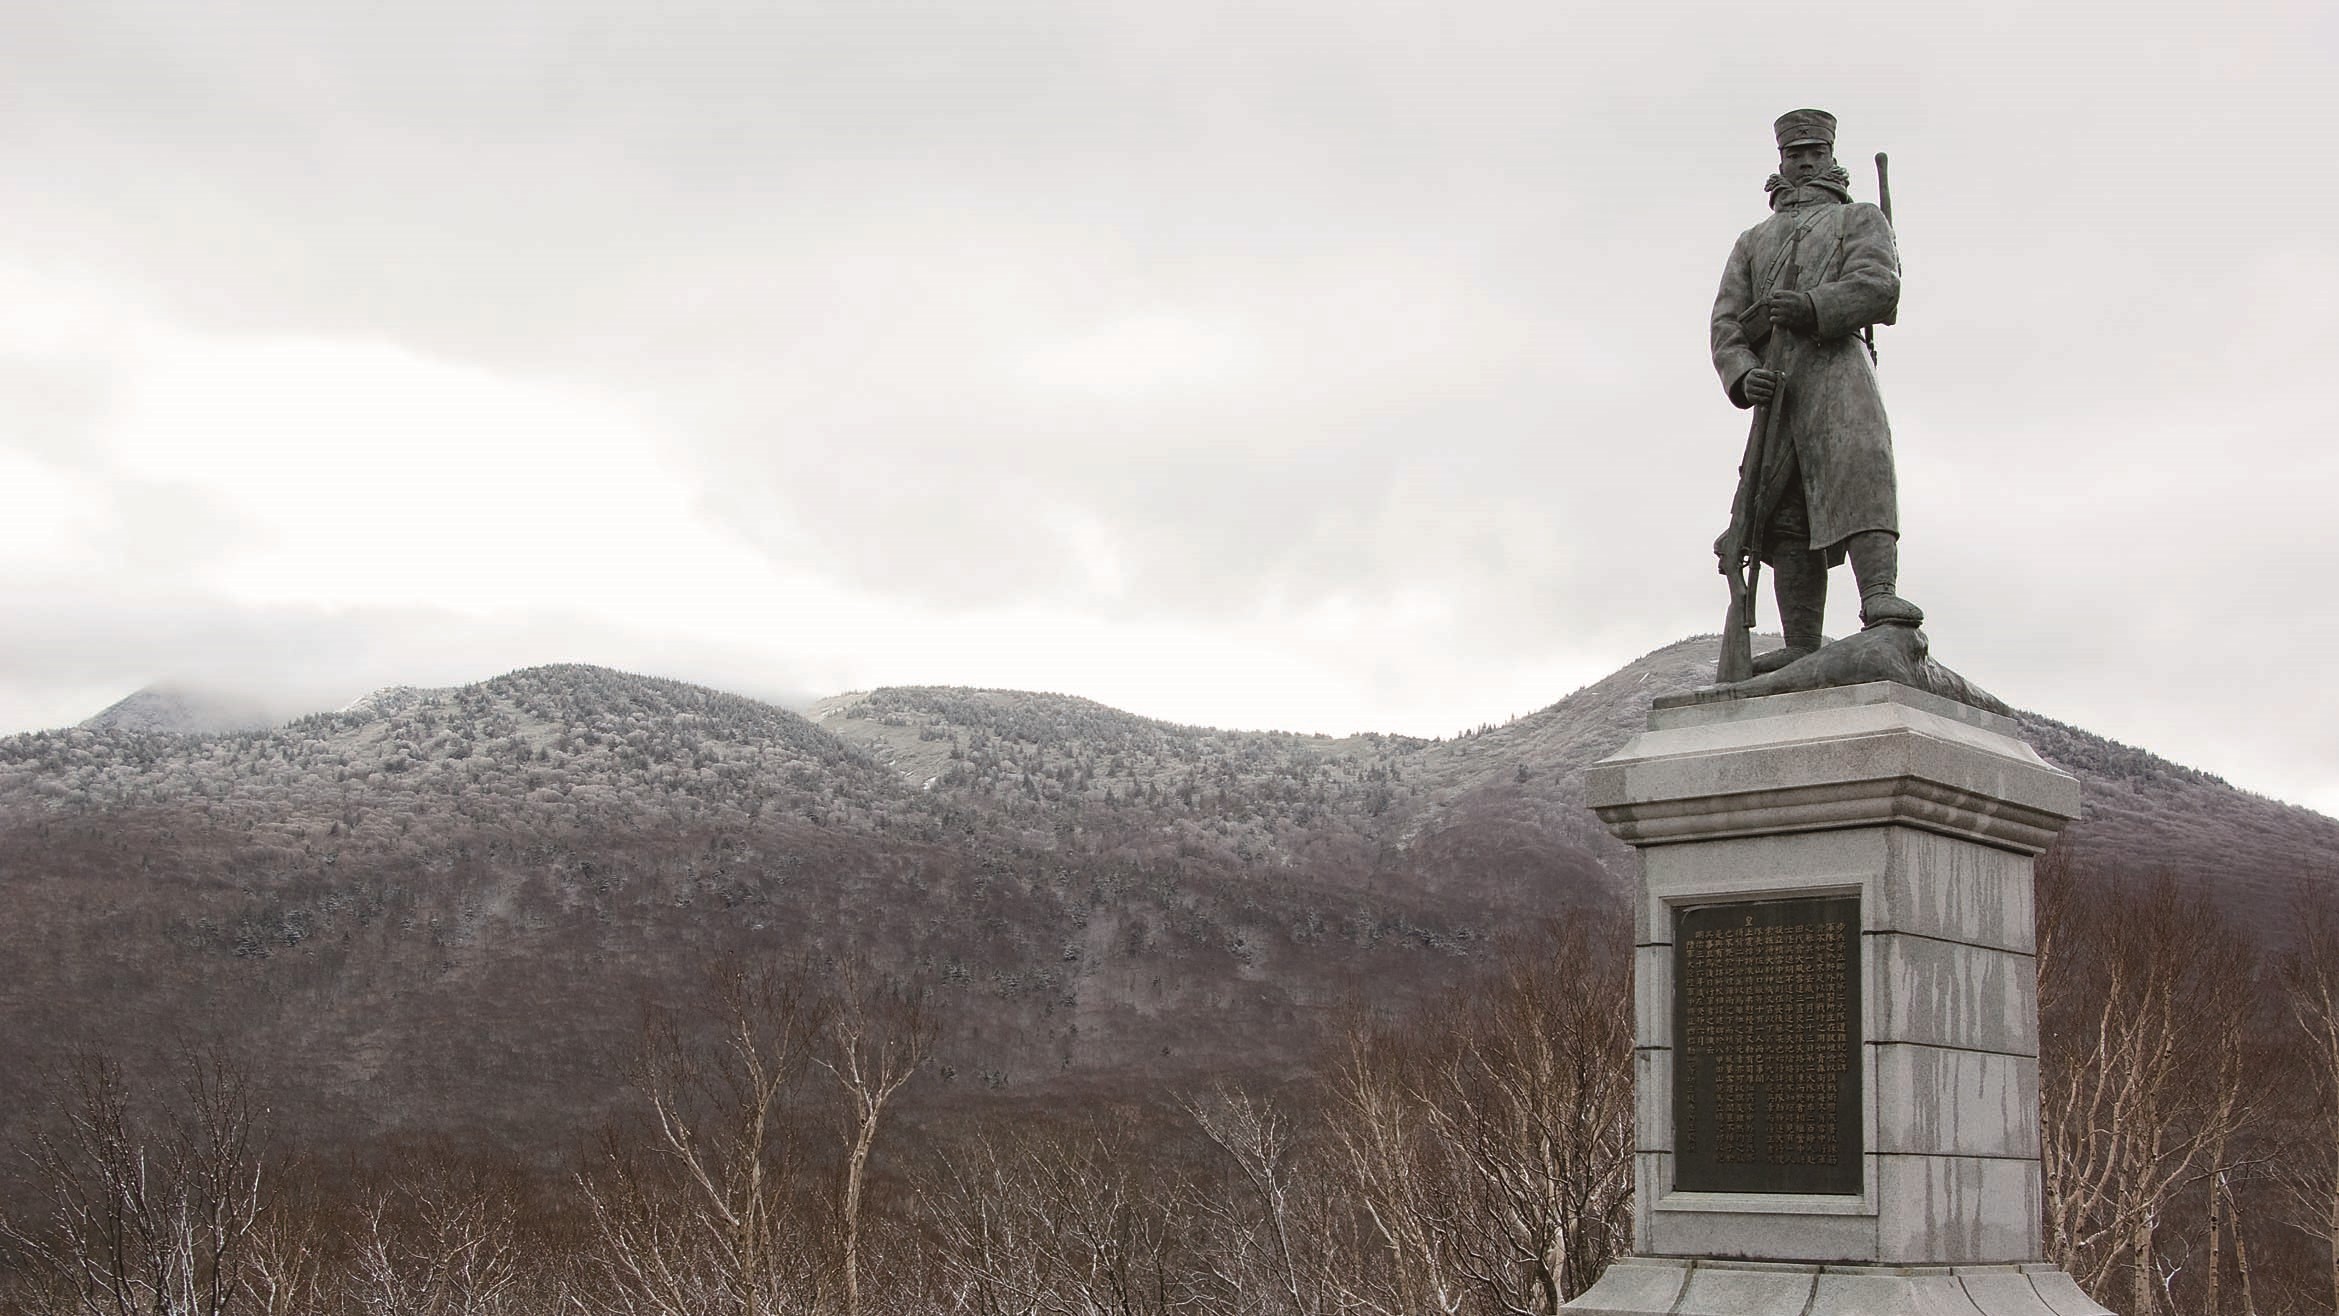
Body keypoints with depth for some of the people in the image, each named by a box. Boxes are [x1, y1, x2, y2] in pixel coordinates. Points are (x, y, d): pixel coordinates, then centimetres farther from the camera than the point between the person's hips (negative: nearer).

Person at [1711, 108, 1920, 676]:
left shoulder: (1861, 220, 21)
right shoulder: (1753, 241, 32)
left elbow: (1879, 288, -1)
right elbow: (1726, 323, 17)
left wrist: (1811, 307, -18)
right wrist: (1743, 374, -5)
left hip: (1835, 362, -4)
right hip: (1774, 383, 4)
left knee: (1858, 465, -29)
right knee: (1786, 515, -6)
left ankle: (1880, 598, -47)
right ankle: (1801, 650, -13)